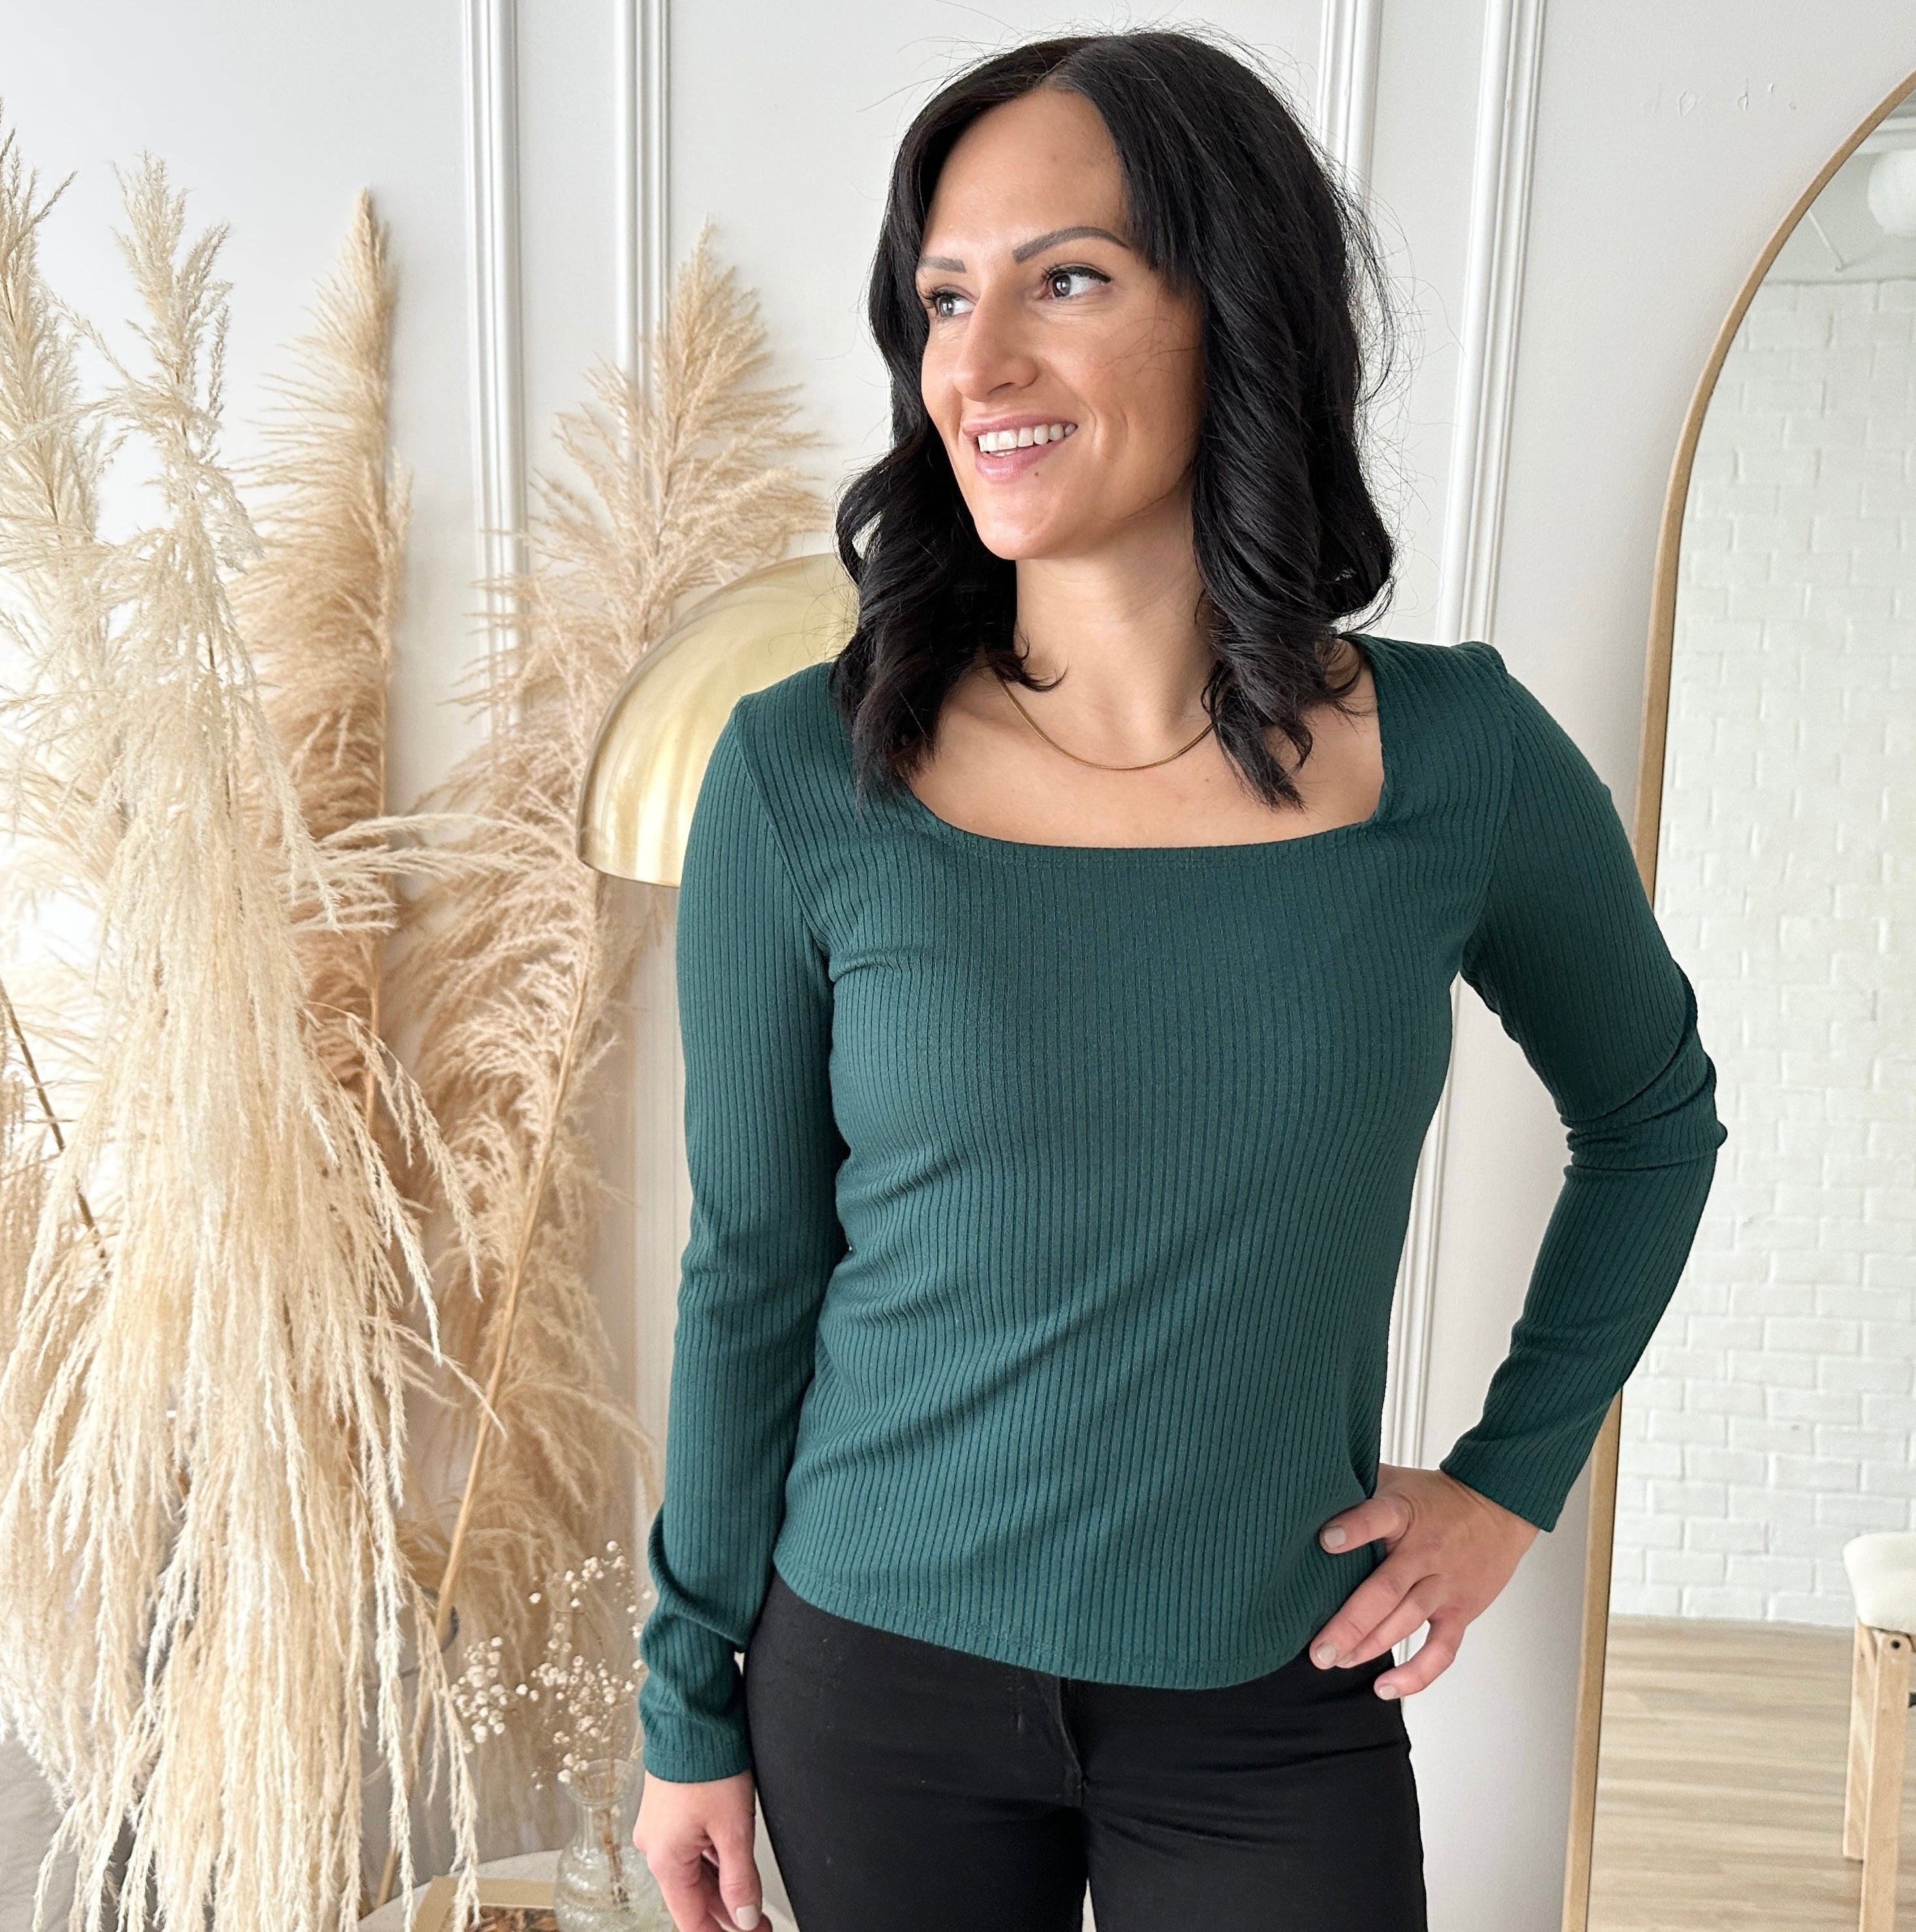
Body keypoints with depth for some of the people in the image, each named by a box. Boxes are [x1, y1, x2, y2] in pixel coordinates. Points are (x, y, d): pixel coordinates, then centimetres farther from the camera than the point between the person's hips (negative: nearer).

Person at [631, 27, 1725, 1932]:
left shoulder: (1458, 759, -11)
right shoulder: (803, 776, -14)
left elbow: (1653, 1113, 6)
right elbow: (747, 1275, -6)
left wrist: (1512, 1477, 1)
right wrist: (690, 1704, 2)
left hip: (1275, 1710, 1)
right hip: (880, 1677, 1)